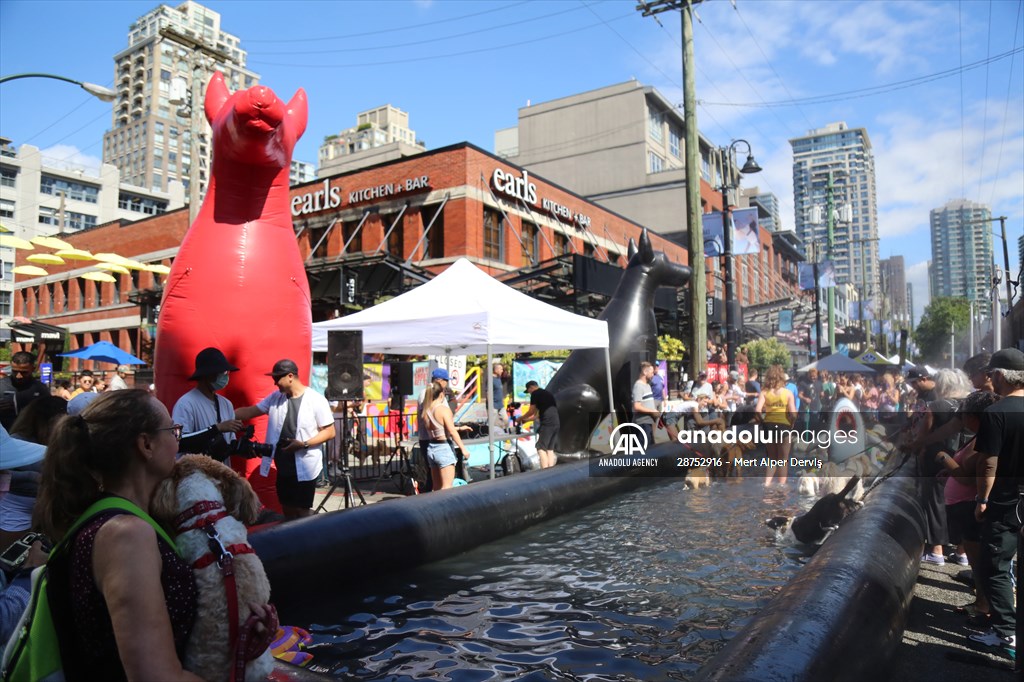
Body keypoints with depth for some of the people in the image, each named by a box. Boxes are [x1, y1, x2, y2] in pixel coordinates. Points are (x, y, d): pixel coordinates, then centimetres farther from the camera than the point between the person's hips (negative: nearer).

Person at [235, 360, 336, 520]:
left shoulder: (316, 400, -12)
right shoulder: (275, 397, 4)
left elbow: (329, 432, -11)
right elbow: (248, 412, 7)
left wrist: (304, 444, -21)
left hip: (305, 467, -5)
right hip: (283, 466, 6)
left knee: (302, 511, 3)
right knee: (287, 509, 15)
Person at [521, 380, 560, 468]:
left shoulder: (535, 394, 1)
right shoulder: (547, 393, 26)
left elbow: (531, 411, 3)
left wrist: (521, 418, 19)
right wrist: (526, 420, 32)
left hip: (547, 423, -8)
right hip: (556, 423, 8)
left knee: (541, 448, -5)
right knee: (550, 449, 11)